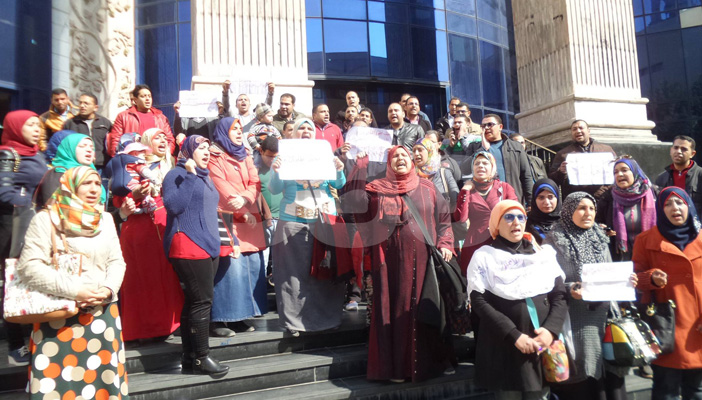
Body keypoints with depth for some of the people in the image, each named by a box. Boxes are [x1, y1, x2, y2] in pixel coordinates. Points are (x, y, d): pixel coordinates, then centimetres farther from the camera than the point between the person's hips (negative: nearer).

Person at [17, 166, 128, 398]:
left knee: (104, 378, 9)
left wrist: (108, 289, -10)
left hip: (104, 314, 4)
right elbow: (29, 267, -12)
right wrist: (74, 290, -18)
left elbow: (117, 261, 9)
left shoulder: (106, 219, 10)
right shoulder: (46, 219, -5)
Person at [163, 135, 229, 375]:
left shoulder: (204, 177, 20)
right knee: (202, 301, -9)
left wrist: (215, 243, 21)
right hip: (188, 246, -9)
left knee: (194, 302, 10)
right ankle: (201, 357, 1)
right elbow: (173, 205, -20)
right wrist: (188, 175, -17)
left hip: (208, 245, 9)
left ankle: (190, 358, 16)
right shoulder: (177, 174, -5)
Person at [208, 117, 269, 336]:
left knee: (253, 266, 1)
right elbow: (221, 186, -7)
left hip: (251, 218, 6)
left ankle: (239, 317, 10)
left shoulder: (246, 157, 21)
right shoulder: (214, 156, 3)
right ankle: (217, 320, -5)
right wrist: (242, 211, -12)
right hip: (228, 218, -6)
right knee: (230, 267, -13)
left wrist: (245, 199, -12)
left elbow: (255, 183, 9)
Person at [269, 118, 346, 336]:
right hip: (294, 222, -2)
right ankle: (295, 320, 7)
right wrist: (276, 172, -18)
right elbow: (275, 189, 0)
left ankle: (328, 316, 17)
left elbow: (339, 185, 6)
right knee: (296, 272, -2)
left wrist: (339, 170, -12)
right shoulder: (286, 156, 6)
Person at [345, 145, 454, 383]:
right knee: (394, 308, 2)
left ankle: (427, 362, 20)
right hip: (391, 259, -1)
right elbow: (355, 202, -10)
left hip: (422, 258, 1)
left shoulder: (427, 188, 11)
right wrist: (360, 168, -10)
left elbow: (444, 217, 11)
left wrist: (444, 244, -2)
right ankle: (396, 367, 11)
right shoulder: (377, 188, 8)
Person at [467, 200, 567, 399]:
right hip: (503, 348, -3)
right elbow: (479, 301, -9)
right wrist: (514, 335, -16)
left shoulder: (544, 254, 10)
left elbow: (560, 296, 5)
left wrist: (551, 329, -11)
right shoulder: (484, 256, 0)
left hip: (542, 345, 3)